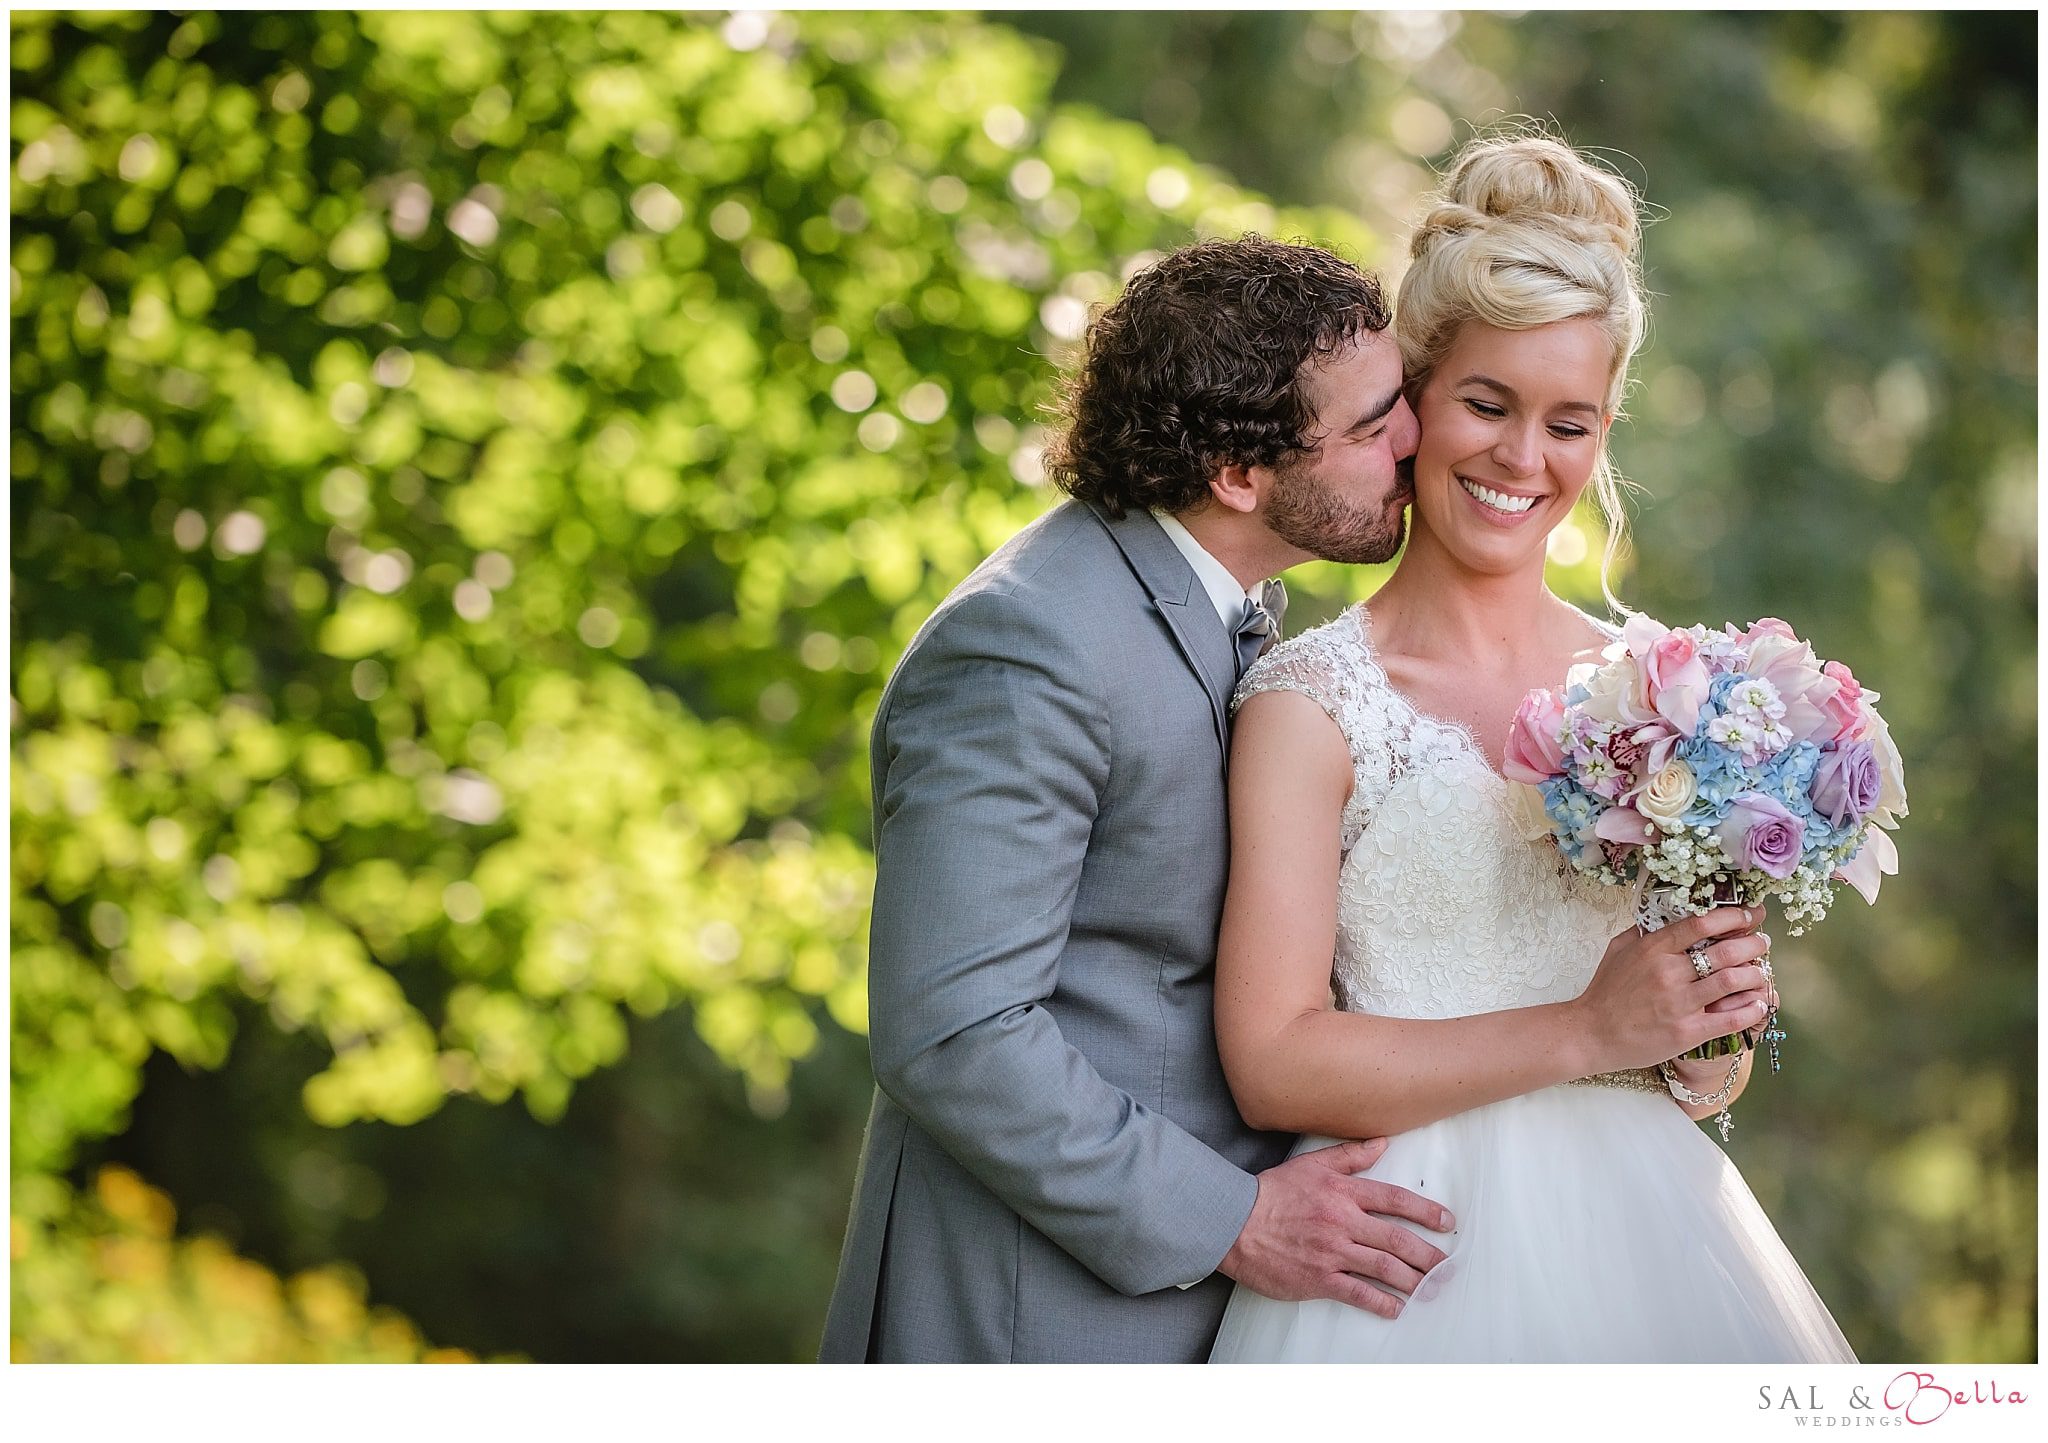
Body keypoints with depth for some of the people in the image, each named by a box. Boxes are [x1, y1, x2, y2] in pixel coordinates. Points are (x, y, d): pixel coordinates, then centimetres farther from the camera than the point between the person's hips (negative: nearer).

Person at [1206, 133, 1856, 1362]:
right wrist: (1585, 1031, -15)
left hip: (1644, 1239, 4)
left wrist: (1716, 1027, -4)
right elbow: (1273, 1063, -13)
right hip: (1416, 1262, -4)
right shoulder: (1309, 698, -5)